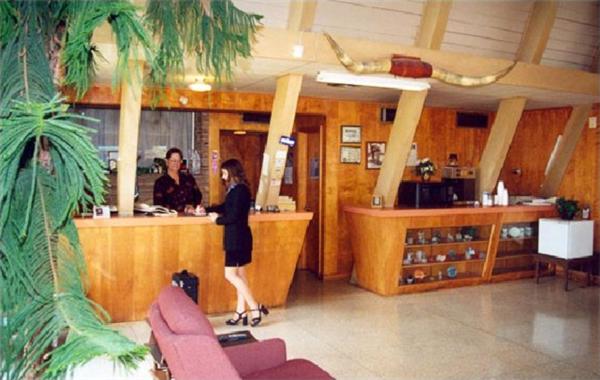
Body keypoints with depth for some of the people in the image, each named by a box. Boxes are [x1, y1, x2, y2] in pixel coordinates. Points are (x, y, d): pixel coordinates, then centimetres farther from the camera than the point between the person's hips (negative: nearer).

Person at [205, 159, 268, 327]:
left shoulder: (240, 190, -18)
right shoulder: (236, 189, 12)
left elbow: (233, 217, -21)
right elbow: (225, 207, 23)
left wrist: (217, 220, -6)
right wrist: (207, 209, 15)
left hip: (237, 237, -10)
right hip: (237, 237, 10)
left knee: (231, 274, -7)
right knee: (239, 274, 12)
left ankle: (255, 307, -4)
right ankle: (241, 311, 18)